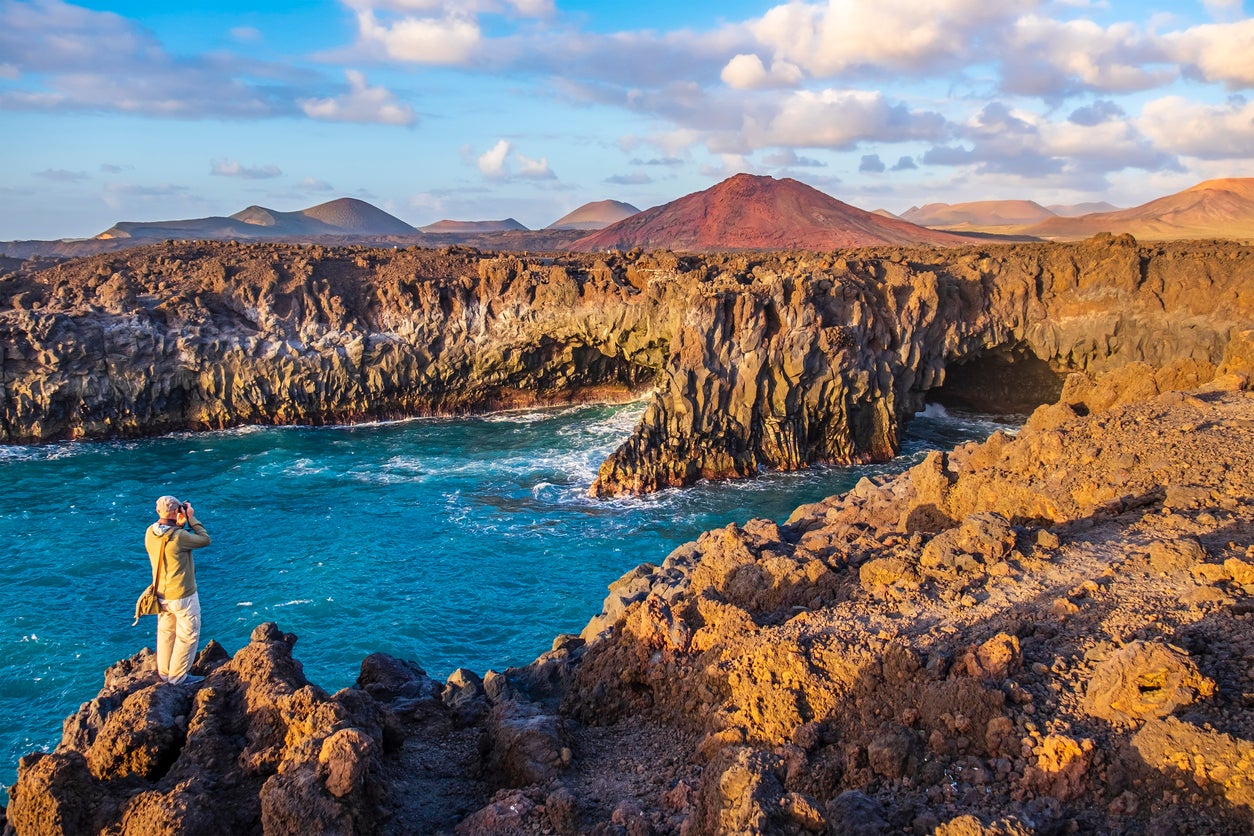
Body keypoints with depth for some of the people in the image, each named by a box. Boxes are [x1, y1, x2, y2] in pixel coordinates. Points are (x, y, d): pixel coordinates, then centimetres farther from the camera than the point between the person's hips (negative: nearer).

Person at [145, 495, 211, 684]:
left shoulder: (150, 533, -5)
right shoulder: (178, 536, -27)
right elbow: (205, 540, -14)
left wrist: (179, 525, 0)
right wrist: (192, 518, -9)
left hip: (161, 594, 7)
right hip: (182, 595, -7)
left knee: (166, 633, 21)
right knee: (188, 635, 9)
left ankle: (164, 673, 33)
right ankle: (178, 676, 16)